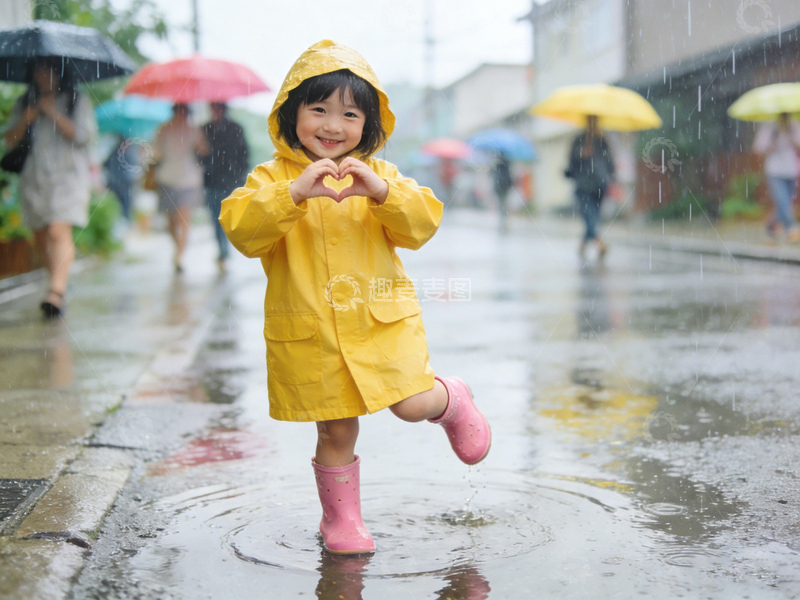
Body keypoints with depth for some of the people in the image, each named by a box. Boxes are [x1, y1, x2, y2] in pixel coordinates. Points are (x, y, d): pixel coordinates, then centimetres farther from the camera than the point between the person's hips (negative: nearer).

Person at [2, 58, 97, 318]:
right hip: (33, 177, 5)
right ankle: (58, 281, 26)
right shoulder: (24, 103, 15)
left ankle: (56, 292, -28)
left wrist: (54, 113, -12)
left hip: (67, 176, -5)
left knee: (59, 232, -20)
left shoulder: (77, 101, 4)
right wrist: (25, 120, -7)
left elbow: (85, 136, -9)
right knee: (40, 238, 7)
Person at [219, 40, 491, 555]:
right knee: (336, 431, 7)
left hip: (381, 321, 1)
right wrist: (294, 192, -29)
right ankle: (341, 518, 30)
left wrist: (381, 191, -23)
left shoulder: (379, 174, 5)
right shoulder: (274, 178, 0)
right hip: (309, 334, 0)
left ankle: (453, 401, 28)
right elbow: (241, 227, -17)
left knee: (413, 406, -8)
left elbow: (423, 223, -6)